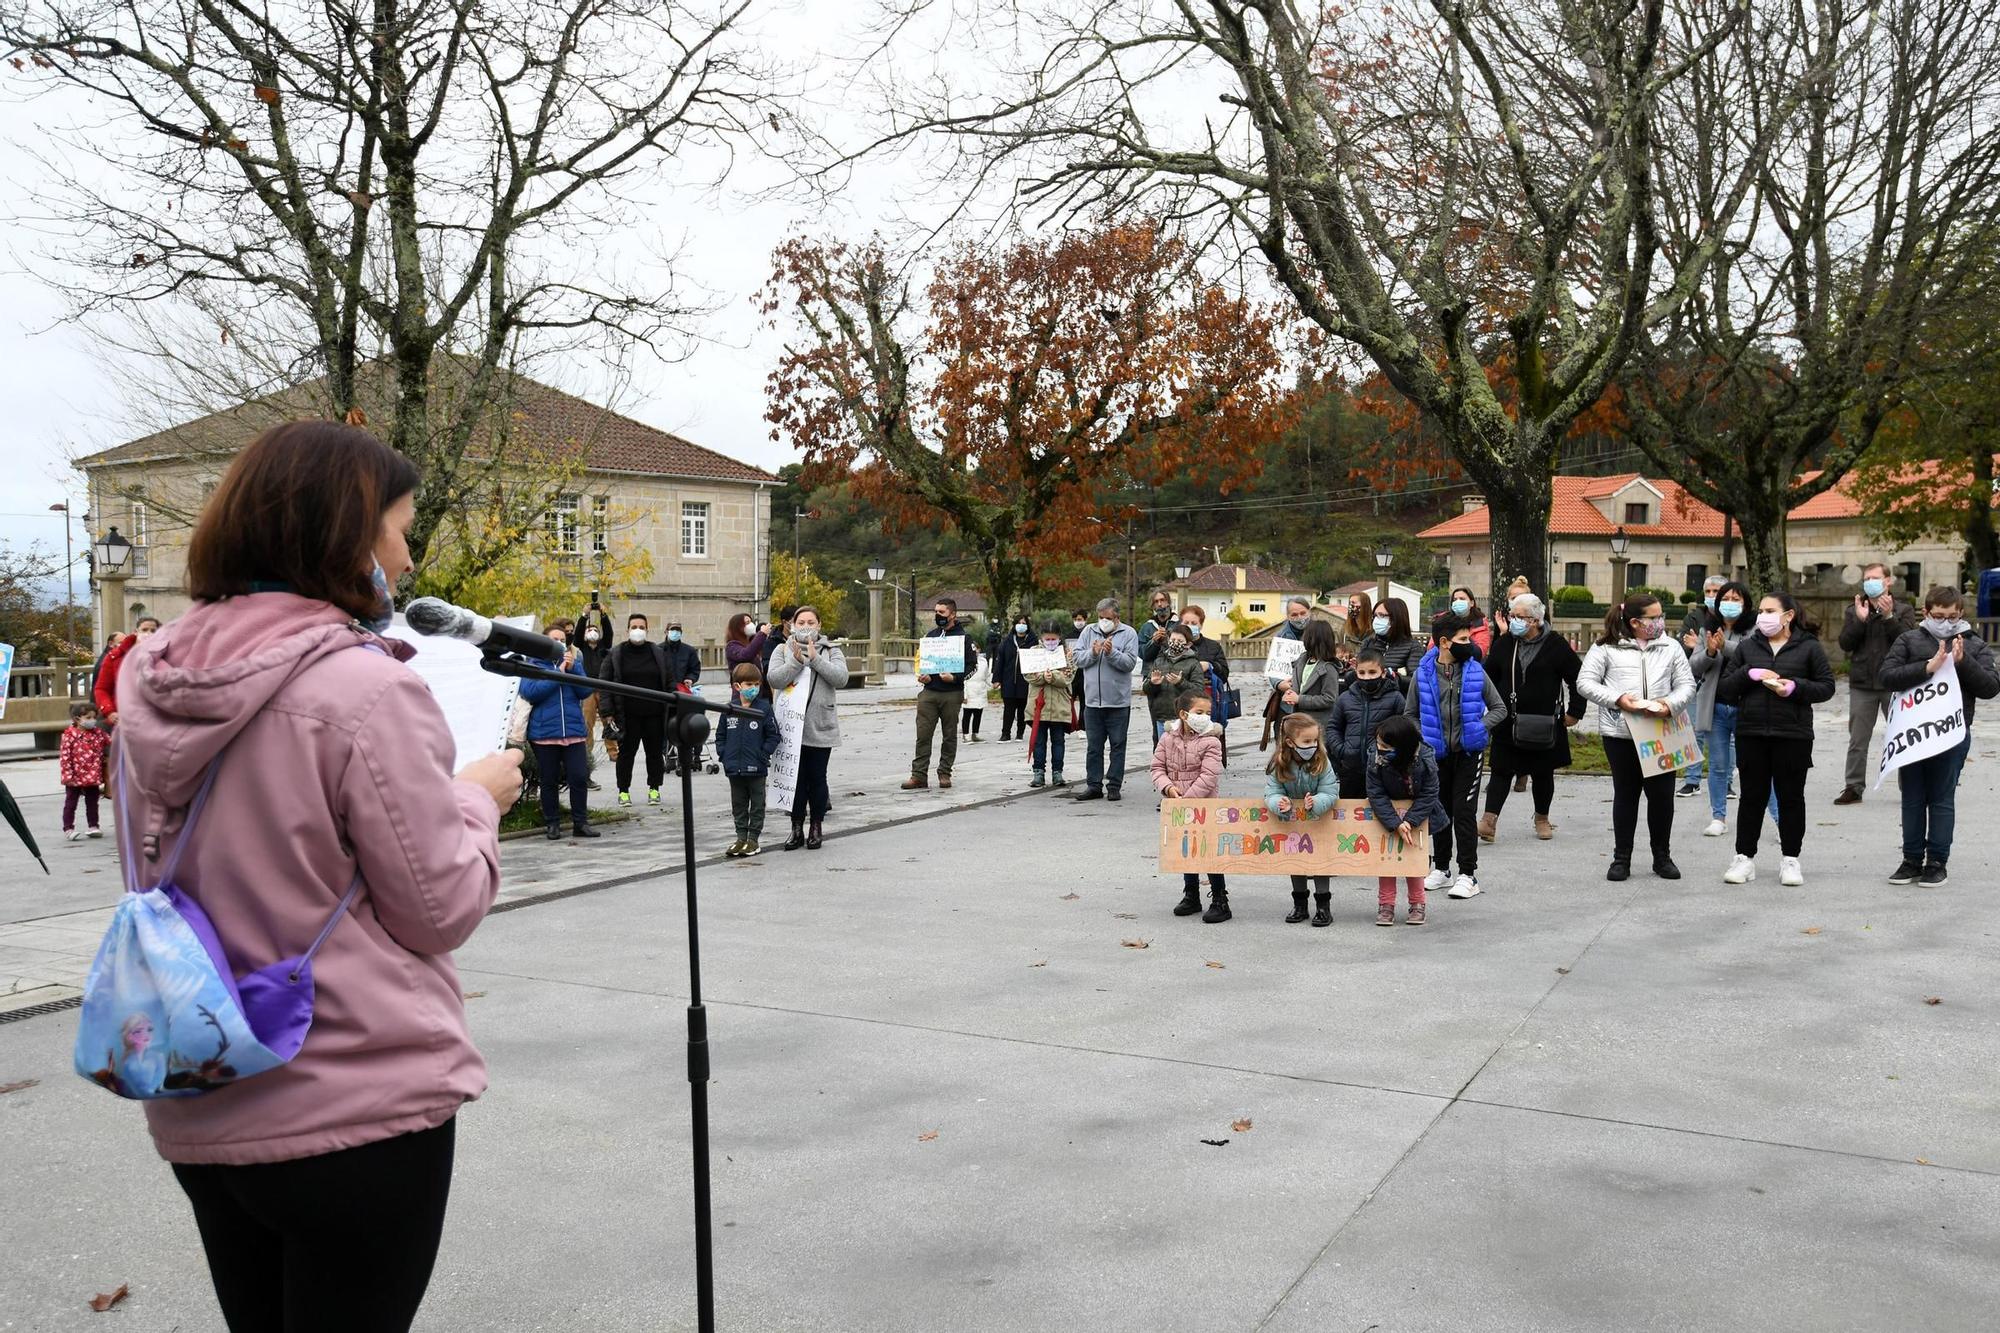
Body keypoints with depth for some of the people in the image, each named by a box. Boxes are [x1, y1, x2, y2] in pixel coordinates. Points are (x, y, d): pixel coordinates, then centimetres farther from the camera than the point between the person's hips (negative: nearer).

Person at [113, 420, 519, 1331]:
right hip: (360, 1115, -6)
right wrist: (478, 797, 3)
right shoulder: (363, 687, -19)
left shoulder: (151, 680, 2)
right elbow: (441, 908, -14)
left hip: (200, 1114, 7)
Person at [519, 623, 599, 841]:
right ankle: (553, 824, 15)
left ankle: (580, 823, 6)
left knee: (579, 778, -3)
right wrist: (558, 673, -13)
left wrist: (573, 669, -10)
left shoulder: (573, 662, 13)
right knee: (549, 781, 6)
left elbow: (585, 692, 3)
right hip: (544, 732, -2)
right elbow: (529, 692, -12)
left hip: (574, 731, 2)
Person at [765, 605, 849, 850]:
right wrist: (796, 660, -18)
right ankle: (797, 829, 14)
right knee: (795, 778, 4)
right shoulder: (783, 650, 7)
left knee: (817, 778, 6)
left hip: (821, 728, 0)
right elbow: (774, 679, -8)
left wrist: (815, 659, -14)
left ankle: (816, 829, 18)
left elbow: (841, 678, -9)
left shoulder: (831, 651, 7)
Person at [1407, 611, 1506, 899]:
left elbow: (1499, 709, 6)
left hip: (1468, 752, -2)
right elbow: (1410, 714, 8)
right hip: (1437, 754, 2)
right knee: (1440, 810, 13)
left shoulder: (1475, 672, -3)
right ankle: (1441, 868, 26)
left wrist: (1479, 728, -9)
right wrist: (1424, 738, -6)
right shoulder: (1423, 674, -3)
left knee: (1464, 812, -4)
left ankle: (1468, 874, 2)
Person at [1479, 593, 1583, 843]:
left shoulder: (1555, 645, -5)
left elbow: (1577, 677, 2)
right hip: (1507, 722, 2)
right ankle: (1489, 820, -9)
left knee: (1543, 774, 11)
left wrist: (1574, 712, 1)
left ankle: (1542, 818, 29)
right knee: (1501, 771, -3)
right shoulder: (1503, 644, 4)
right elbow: (1489, 677, 12)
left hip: (1544, 723, -2)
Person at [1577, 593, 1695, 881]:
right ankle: (1621, 858, 17)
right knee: (1625, 794, 7)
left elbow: (1686, 685, 8)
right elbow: (1585, 683, -2)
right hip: (1620, 733, -2)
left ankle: (1662, 856, 22)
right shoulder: (1606, 648, 1)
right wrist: (1617, 699, -16)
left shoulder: (1671, 648, 10)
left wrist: (1670, 703, -13)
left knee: (1662, 795, 5)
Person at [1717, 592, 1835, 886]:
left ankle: (1790, 859, 17)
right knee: (1752, 796, 7)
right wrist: (1750, 674, -11)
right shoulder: (1748, 646, 9)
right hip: (1751, 734, 2)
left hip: (1793, 735, -2)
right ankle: (1745, 857, 14)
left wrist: (1795, 687, -15)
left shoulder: (1808, 647, 2)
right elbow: (1724, 688, 7)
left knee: (1791, 797, 6)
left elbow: (1826, 686, 2)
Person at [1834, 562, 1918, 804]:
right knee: (1857, 741, 5)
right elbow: (1845, 644, -4)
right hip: (1861, 685, 2)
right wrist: (1860, 619, -15)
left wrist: (1889, 616, -20)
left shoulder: (1903, 610, 3)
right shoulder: (1853, 612, 8)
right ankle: (1854, 788, 11)